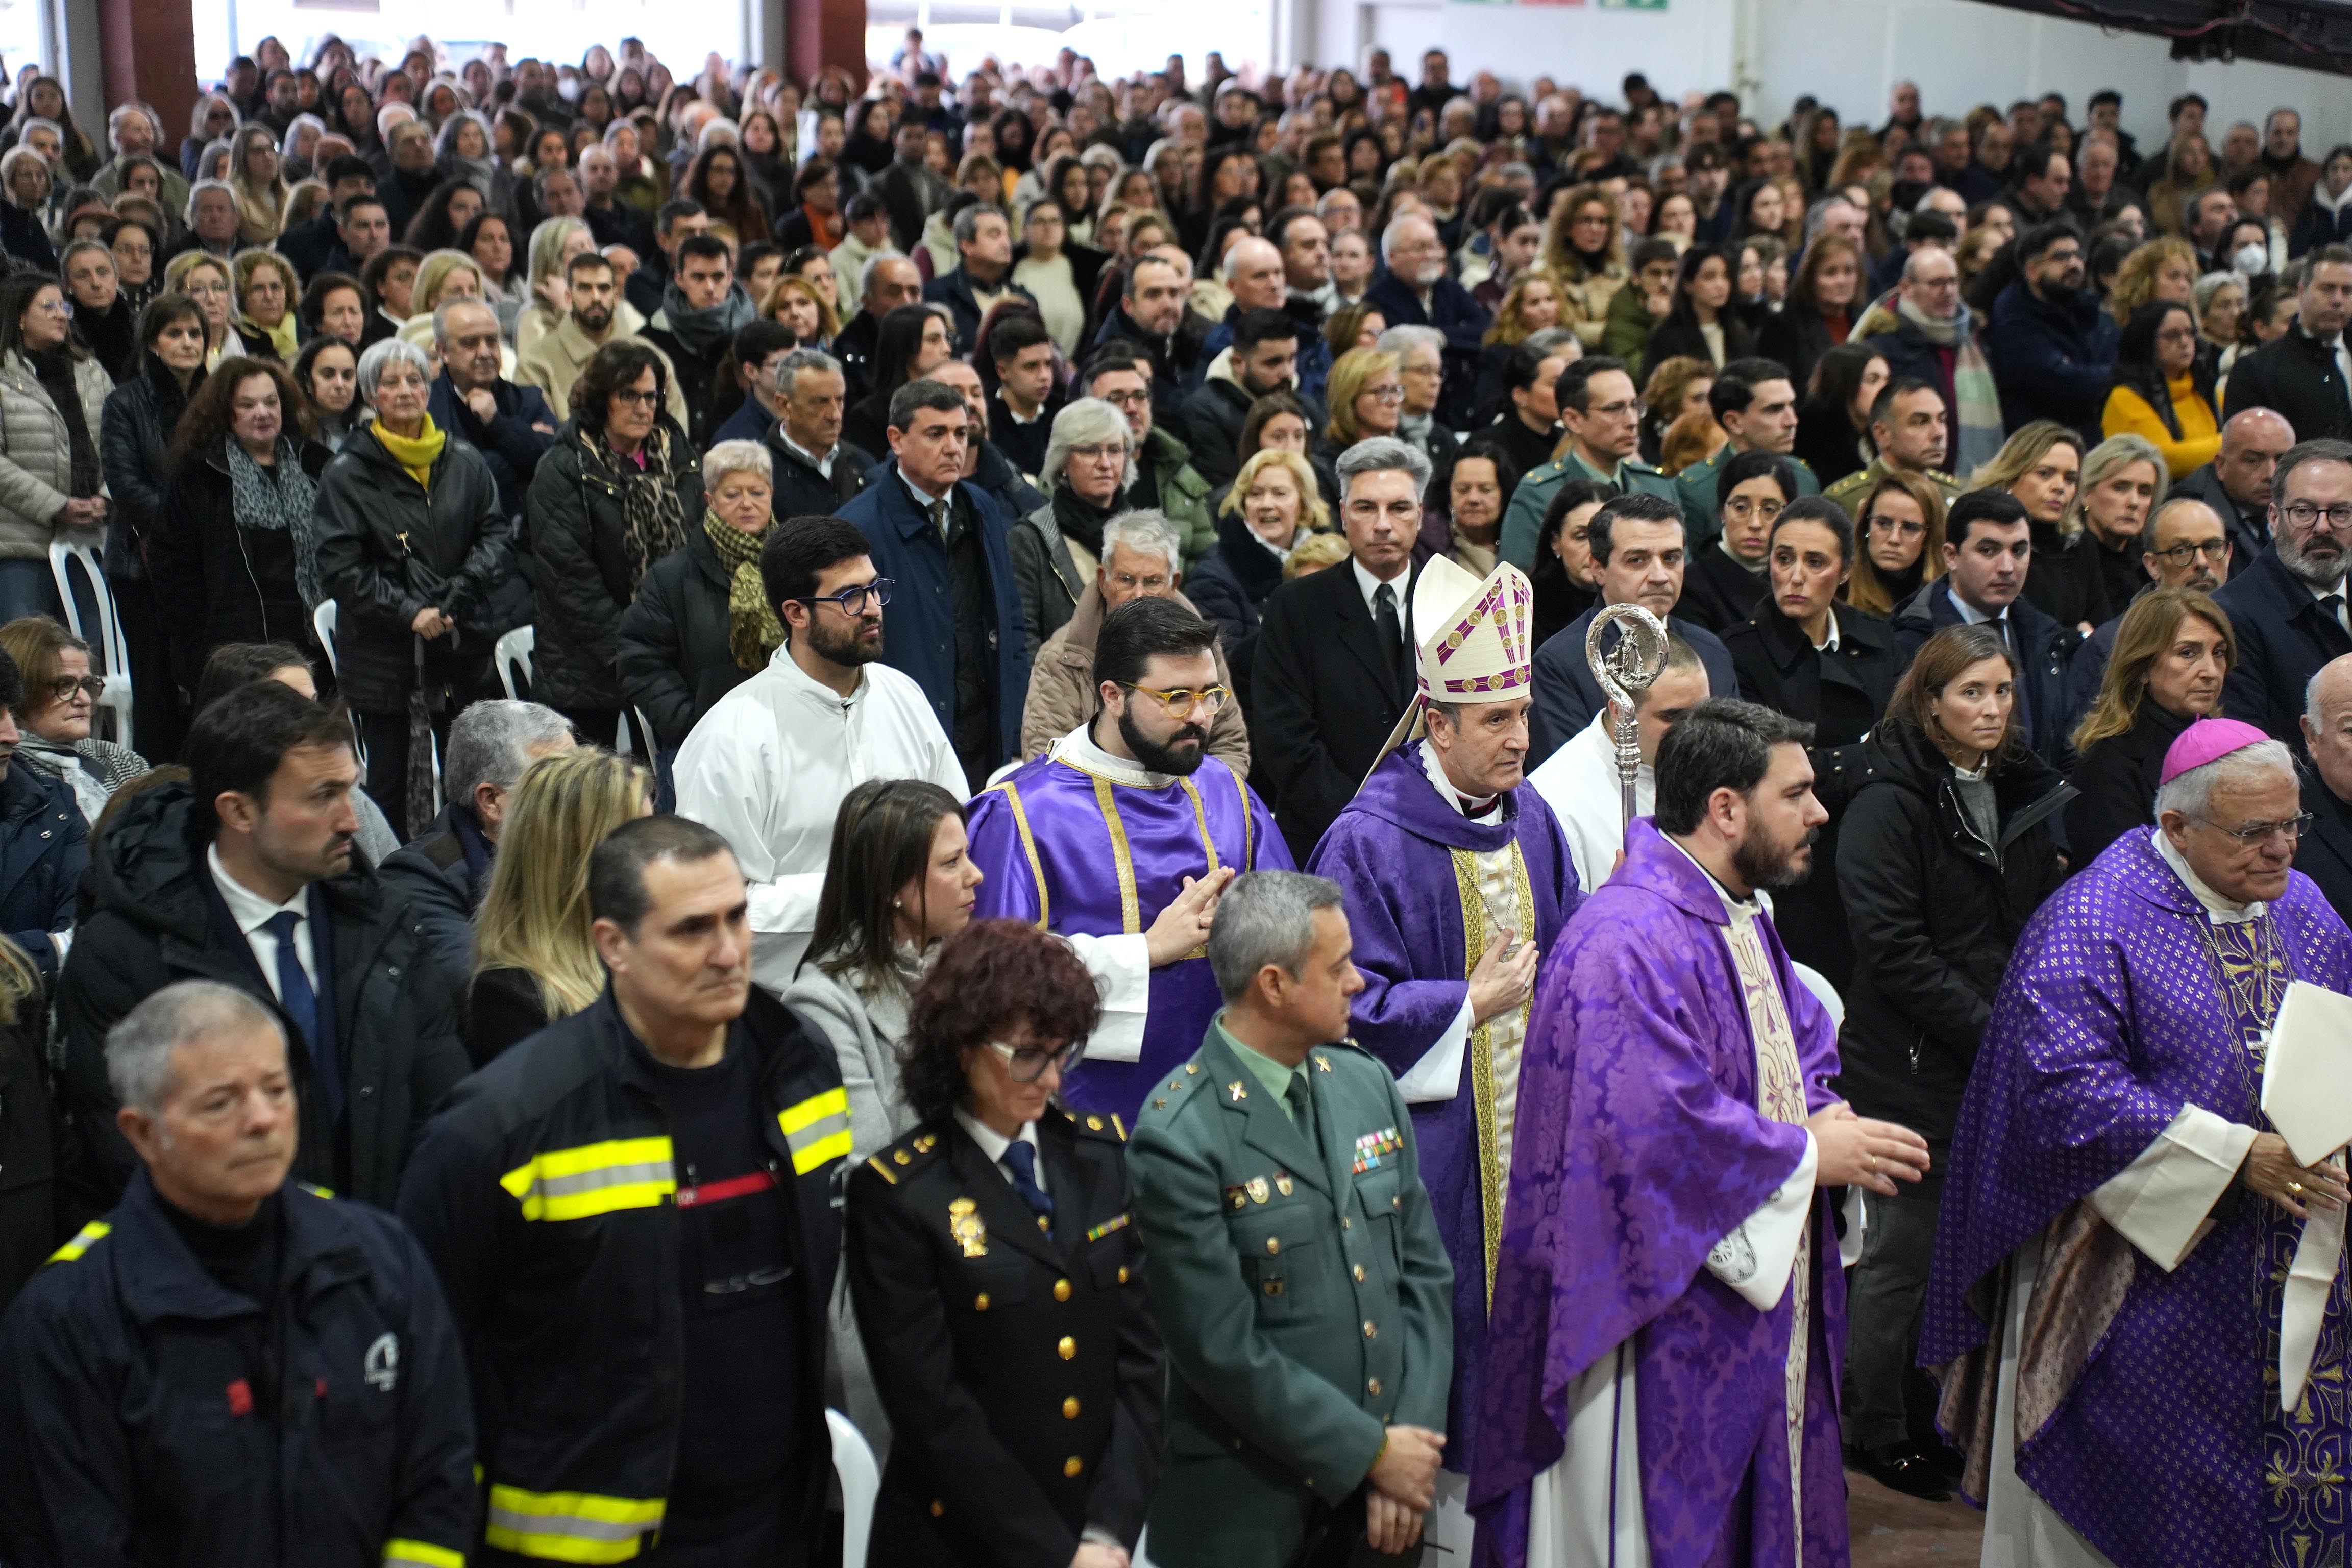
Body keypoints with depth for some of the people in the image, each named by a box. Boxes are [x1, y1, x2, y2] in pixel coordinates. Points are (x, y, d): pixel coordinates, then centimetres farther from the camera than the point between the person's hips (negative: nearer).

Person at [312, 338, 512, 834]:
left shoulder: (465, 462, 8)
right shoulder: (347, 474, -3)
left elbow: (499, 536, 5)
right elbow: (339, 569, -7)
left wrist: (461, 590, -12)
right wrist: (409, 613, -16)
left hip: (462, 647, 3)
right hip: (380, 654, -3)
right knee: (388, 780, 4)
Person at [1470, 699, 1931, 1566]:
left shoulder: (1743, 920, 12)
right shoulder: (1629, 942, -22)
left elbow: (1801, 1045, 22)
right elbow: (1661, 1129, -28)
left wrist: (1817, 1114, -1)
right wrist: (1808, 1155, -16)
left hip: (1755, 1303, 10)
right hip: (1664, 1323, -10)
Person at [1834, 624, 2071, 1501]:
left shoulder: (2024, 796, 13)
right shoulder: (1889, 805, -9)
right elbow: (1894, 949, -15)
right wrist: (1988, 1033, -16)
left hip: (2005, 1063, 6)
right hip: (1918, 1070, -6)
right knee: (1906, 1251, 1)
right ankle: (1876, 1432, 15)